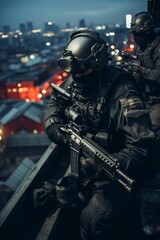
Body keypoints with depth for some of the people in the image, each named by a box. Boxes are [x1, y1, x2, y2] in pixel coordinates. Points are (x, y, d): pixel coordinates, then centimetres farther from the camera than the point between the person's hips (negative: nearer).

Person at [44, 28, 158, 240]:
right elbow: (54, 102, 16)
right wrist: (55, 126, -5)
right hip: (86, 158, 7)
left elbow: (143, 149, -31)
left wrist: (99, 166, -37)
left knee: (94, 220, -22)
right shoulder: (74, 82, -4)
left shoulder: (120, 90, -26)